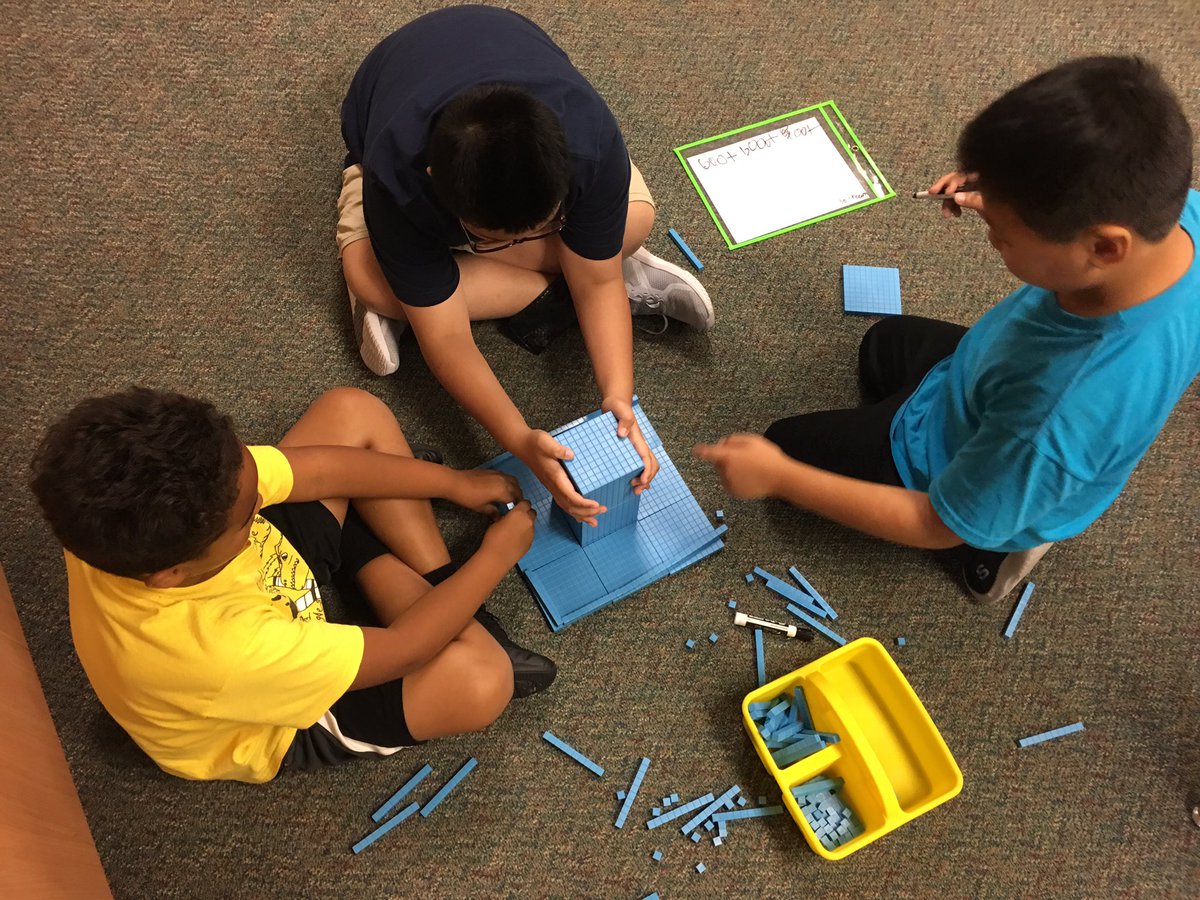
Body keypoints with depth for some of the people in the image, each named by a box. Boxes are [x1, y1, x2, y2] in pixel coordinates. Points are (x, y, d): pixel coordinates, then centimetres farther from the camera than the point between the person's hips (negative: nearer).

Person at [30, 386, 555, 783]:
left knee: (349, 412, -6)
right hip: (273, 722, -6)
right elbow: (402, 649, -31)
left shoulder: (131, 509, -29)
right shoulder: (218, 650, -46)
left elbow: (321, 470, -15)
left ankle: (441, 592, 3)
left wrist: (456, 484, -10)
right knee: (481, 676, -31)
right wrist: (497, 554, -19)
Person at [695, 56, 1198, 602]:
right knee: (887, 342, 32)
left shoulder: (1060, 417, -47)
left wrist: (779, 478, -24)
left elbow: (940, 524, -27)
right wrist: (1003, 197, -16)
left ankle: (999, 539, 10)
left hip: (974, 472, -7)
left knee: (786, 444, 13)